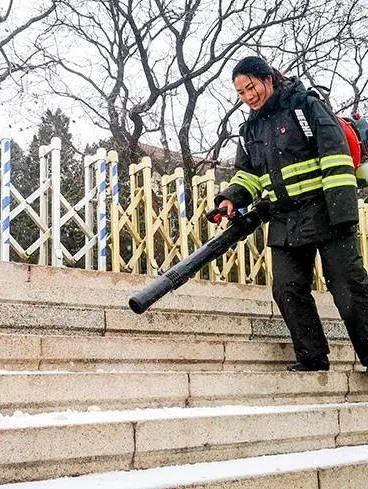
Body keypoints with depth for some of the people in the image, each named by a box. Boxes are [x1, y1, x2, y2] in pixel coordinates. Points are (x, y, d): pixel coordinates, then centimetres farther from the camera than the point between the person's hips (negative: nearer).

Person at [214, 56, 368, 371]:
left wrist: (343, 209, -20)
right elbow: (247, 175, 21)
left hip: (325, 213, -6)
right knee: (288, 290, 1)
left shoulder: (305, 105, -3)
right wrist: (232, 198, -2)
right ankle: (313, 358, 11)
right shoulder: (251, 130, 17)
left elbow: (336, 155, -12)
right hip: (285, 222, 7)